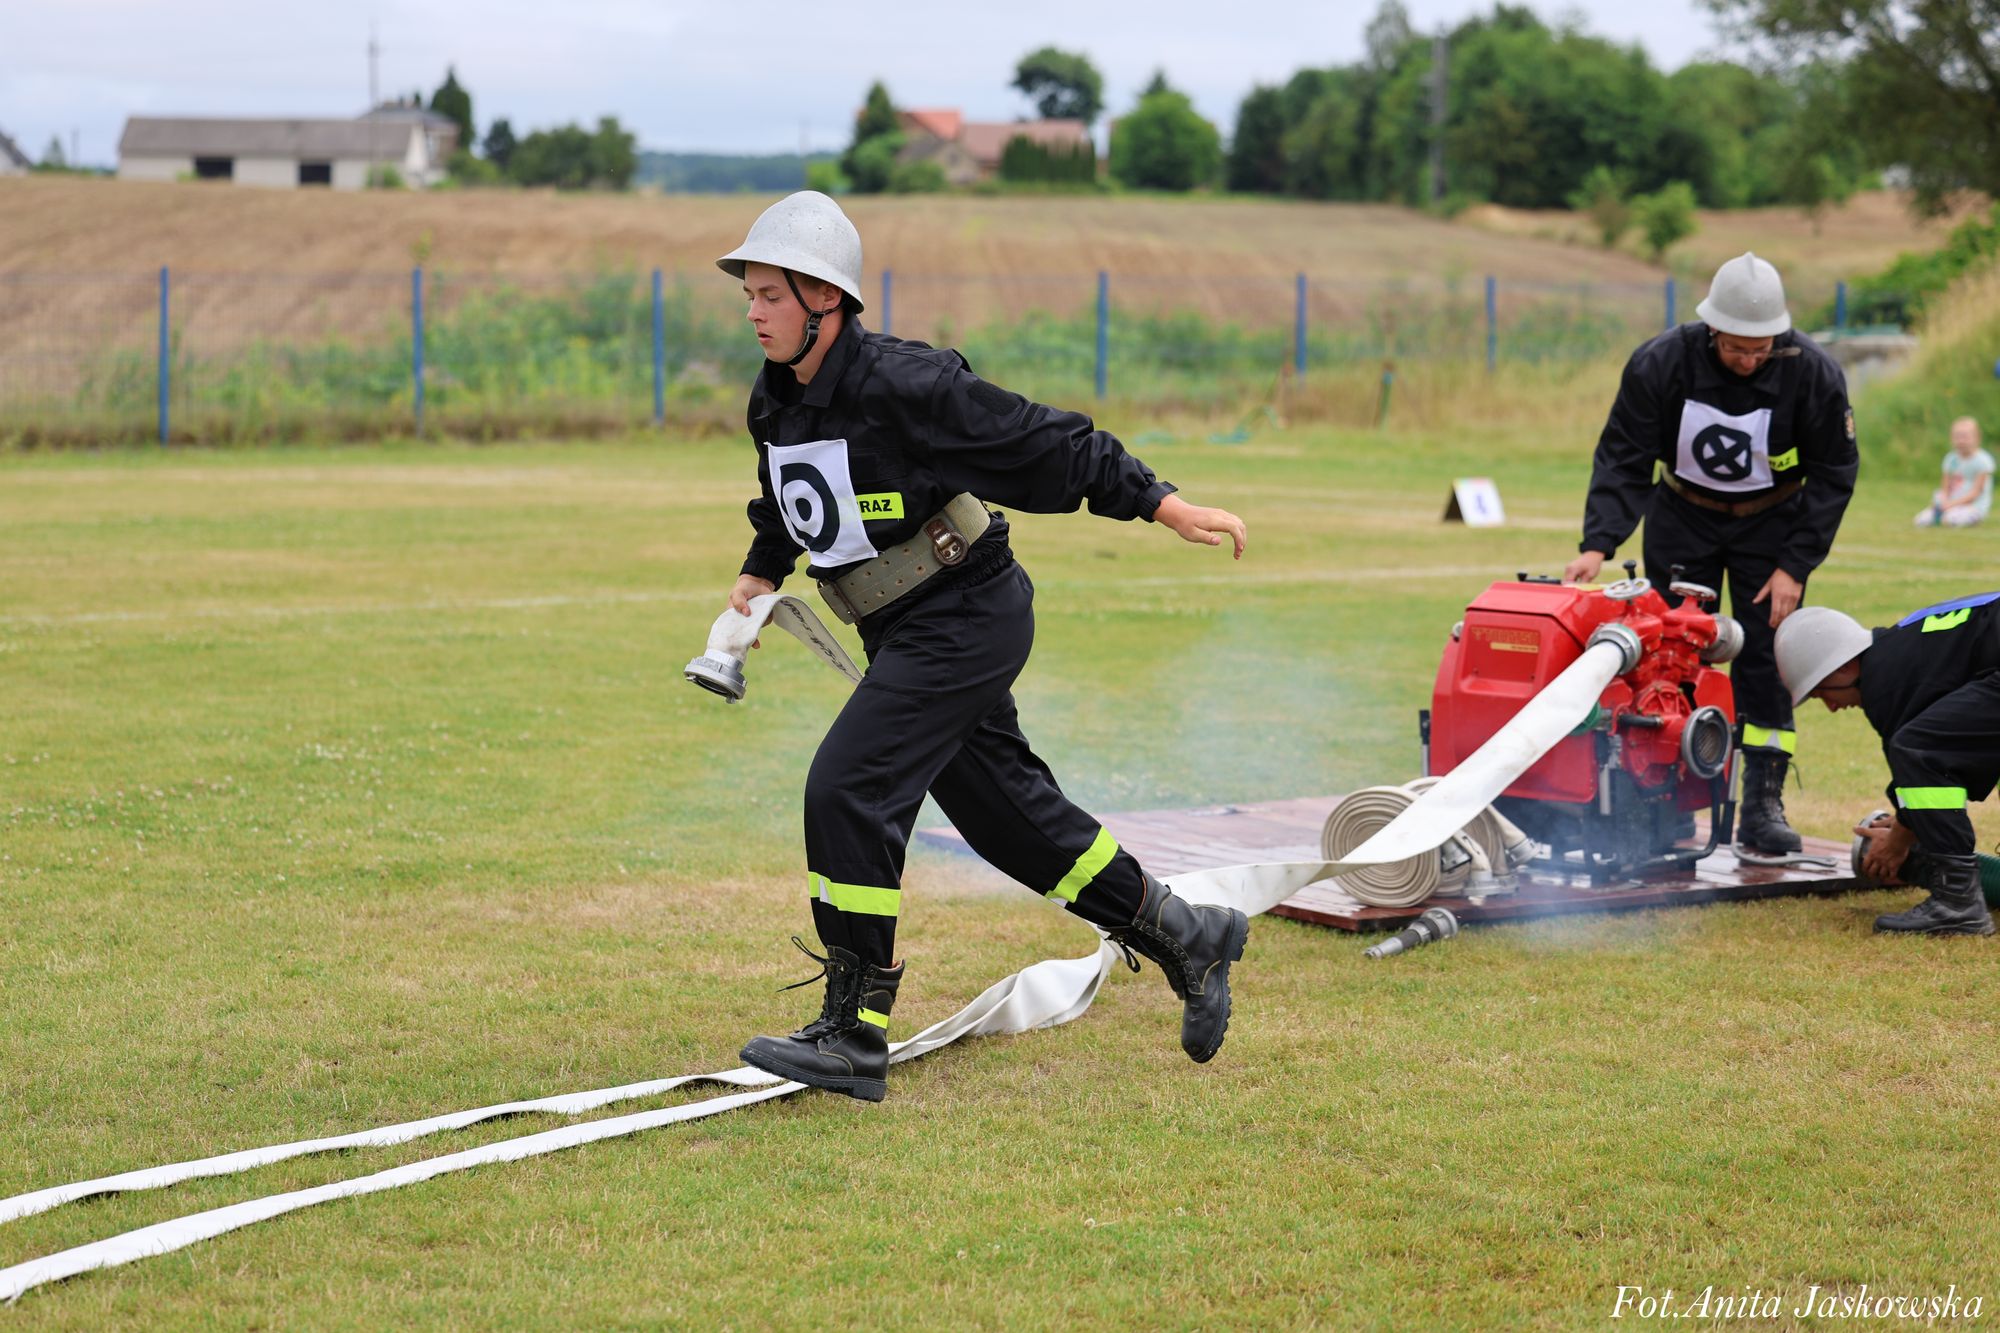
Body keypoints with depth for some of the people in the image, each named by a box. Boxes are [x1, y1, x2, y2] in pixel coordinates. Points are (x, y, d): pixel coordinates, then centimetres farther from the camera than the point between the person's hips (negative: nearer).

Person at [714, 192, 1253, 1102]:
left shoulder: (902, 384, -21)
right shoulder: (774, 401, 3)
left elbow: (1043, 443, -18)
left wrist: (1163, 506, -19)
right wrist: (761, 573, 15)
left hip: (965, 620, -9)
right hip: (905, 637, 9)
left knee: (848, 792, -17)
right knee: (1006, 810, 15)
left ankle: (854, 1038, -12)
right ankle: (1185, 939, 31)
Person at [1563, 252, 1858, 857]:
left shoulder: (1813, 374, -22)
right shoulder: (1660, 364, -22)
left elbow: (1833, 475, -10)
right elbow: (1622, 460, -17)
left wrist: (1795, 566, -15)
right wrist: (1598, 544, -30)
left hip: (1772, 524, 0)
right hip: (1682, 519, 1)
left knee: (1766, 660, -6)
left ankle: (1763, 806, -2)